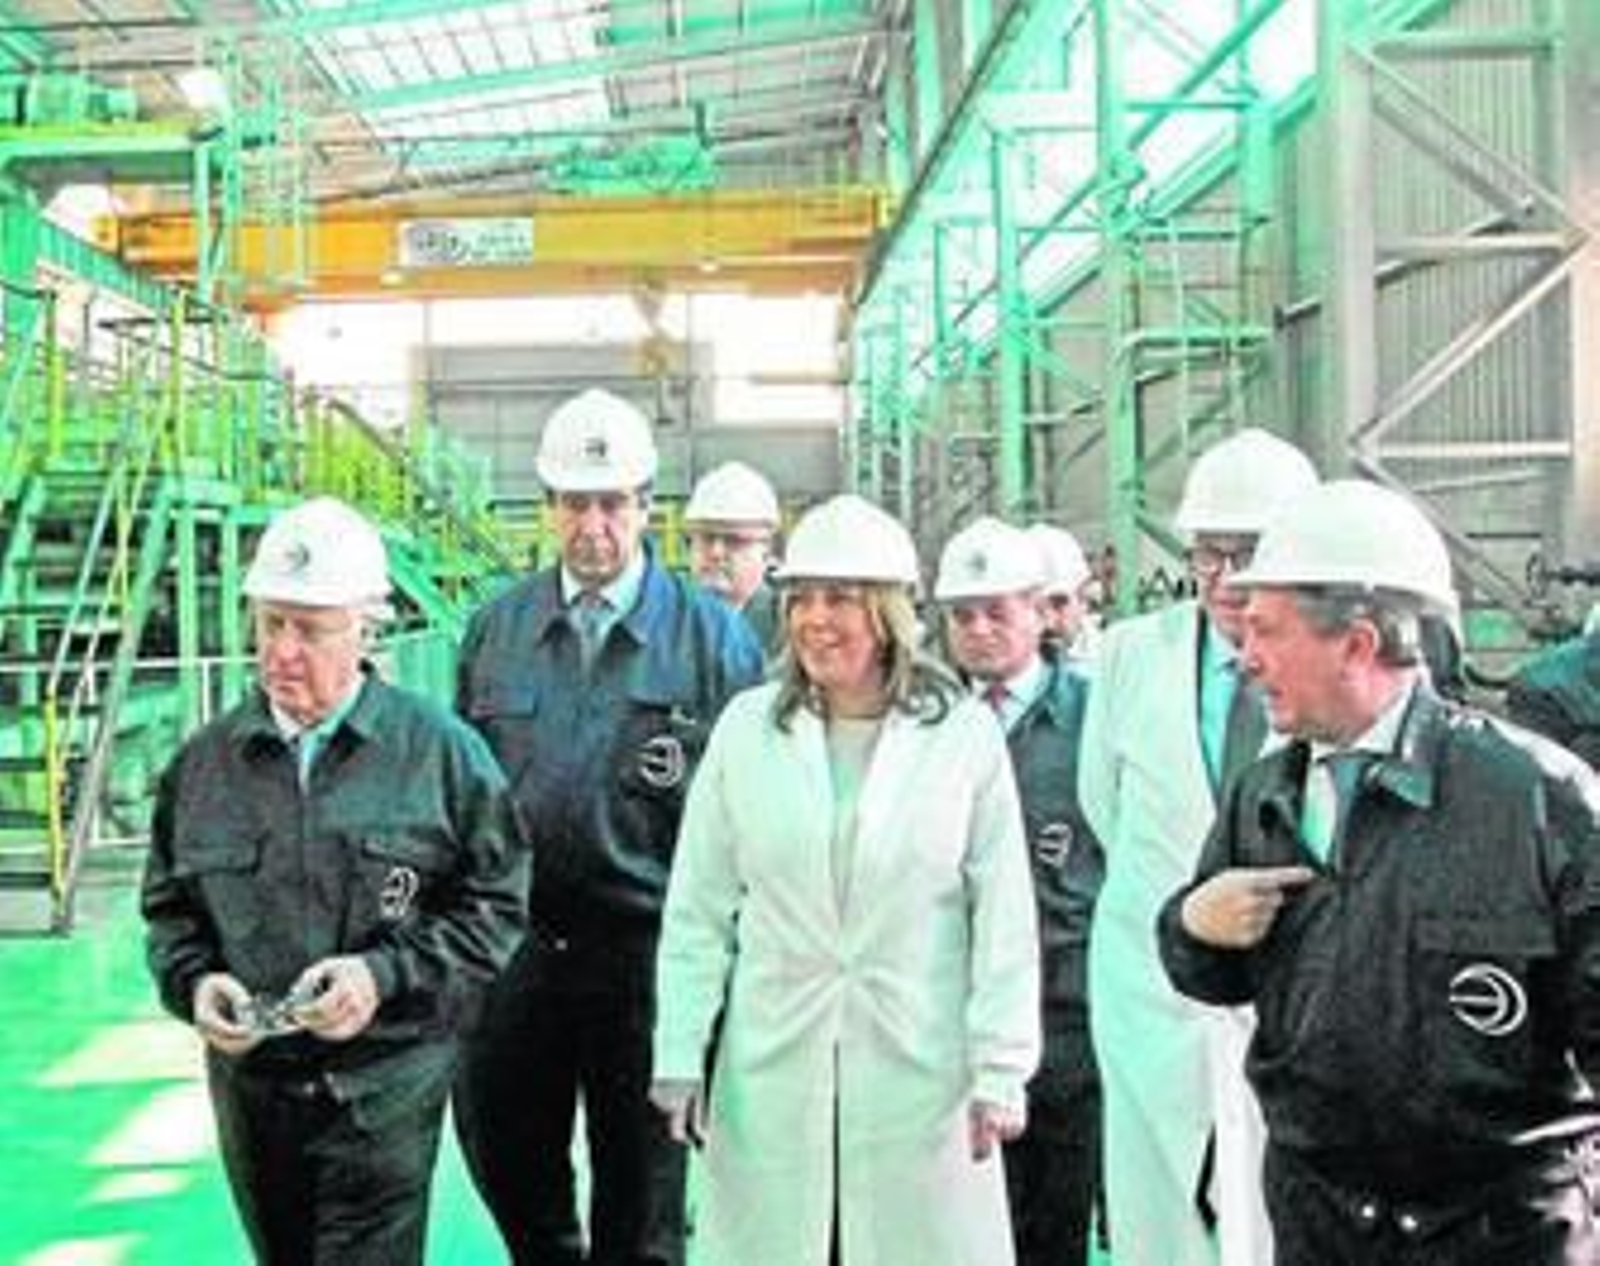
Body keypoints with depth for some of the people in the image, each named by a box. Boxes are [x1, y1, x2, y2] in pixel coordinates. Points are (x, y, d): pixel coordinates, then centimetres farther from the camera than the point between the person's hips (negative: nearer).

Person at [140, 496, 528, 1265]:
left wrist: (385, 976, -16)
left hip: (384, 1092, -4)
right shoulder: (206, 761, 6)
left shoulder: (441, 753, -4)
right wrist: (193, 983, -6)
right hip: (249, 1083, 4)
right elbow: (168, 907, 14)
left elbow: (495, 905, -4)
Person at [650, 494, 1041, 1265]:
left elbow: (1005, 920, 0)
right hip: (770, 1077, 1)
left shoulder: (964, 734, -2)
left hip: (920, 1072, -1)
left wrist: (1001, 1072, -3)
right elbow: (697, 912, 5)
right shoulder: (746, 729, 2)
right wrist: (680, 1056, 2)